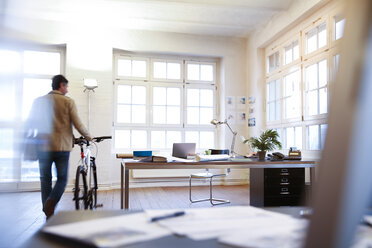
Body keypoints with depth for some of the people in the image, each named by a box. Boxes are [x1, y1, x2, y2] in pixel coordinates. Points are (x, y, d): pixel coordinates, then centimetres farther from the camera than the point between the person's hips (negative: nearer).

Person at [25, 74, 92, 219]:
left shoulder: (38, 101, 8)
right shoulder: (68, 101, -2)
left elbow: (30, 123, 10)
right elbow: (78, 124, -5)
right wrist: (88, 137, 11)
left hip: (43, 147, 3)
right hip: (62, 146, -3)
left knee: (45, 180, 10)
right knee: (62, 179, 9)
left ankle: (48, 217, 13)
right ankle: (50, 203, -16)